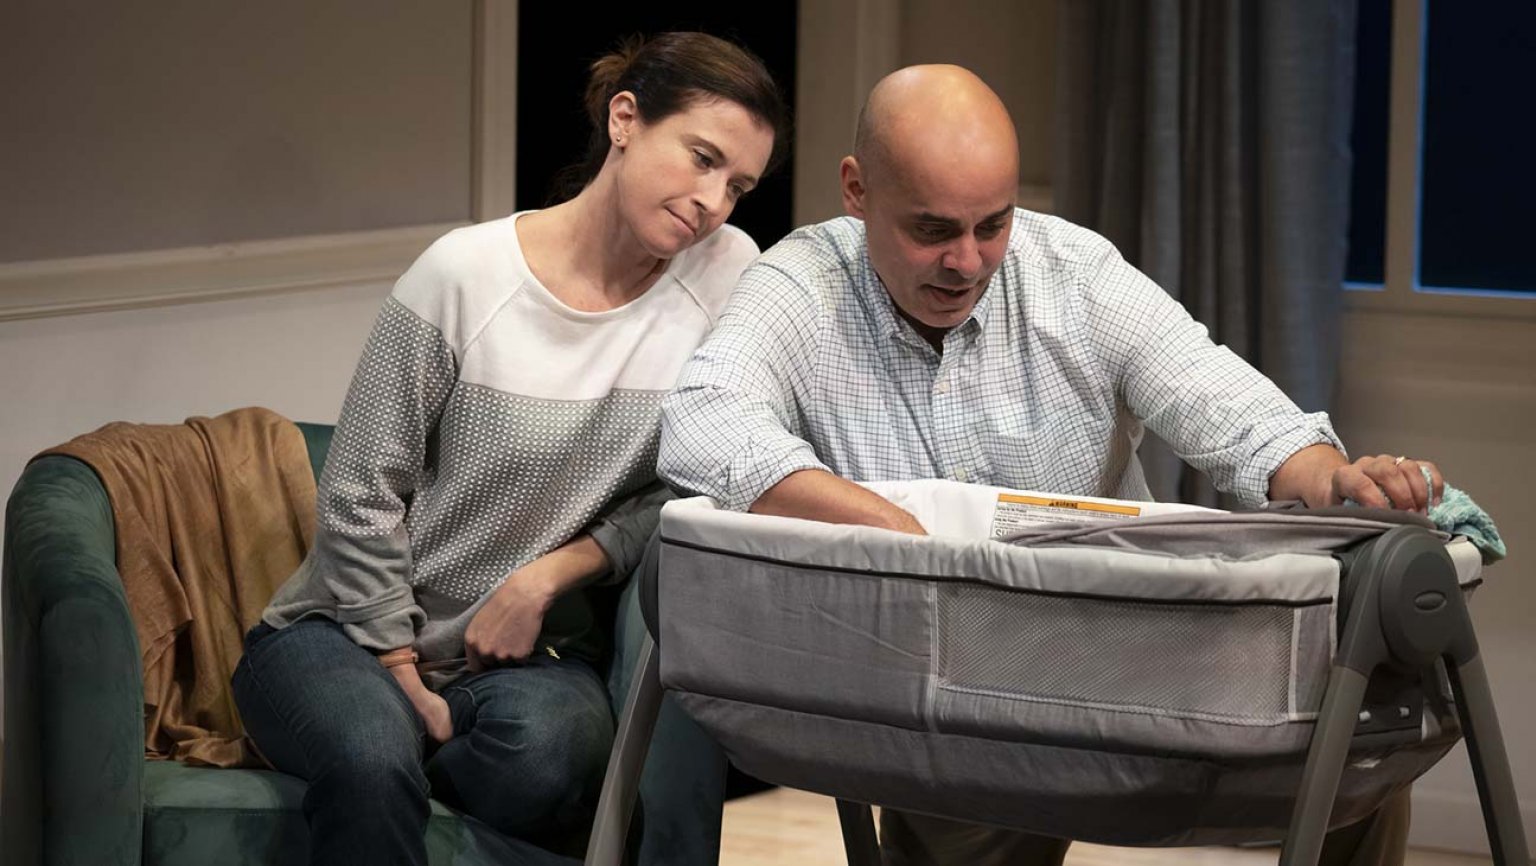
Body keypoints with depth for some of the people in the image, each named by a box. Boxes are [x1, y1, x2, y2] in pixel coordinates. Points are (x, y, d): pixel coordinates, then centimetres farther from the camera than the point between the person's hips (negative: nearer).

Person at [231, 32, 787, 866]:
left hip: (529, 645, 3)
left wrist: (548, 576, -11)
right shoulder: (466, 275, -12)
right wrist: (405, 680, -10)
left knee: (547, 765, -32)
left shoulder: (725, 274, -4)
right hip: (349, 632, -3)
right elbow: (359, 499, -7)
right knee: (374, 755, -36)